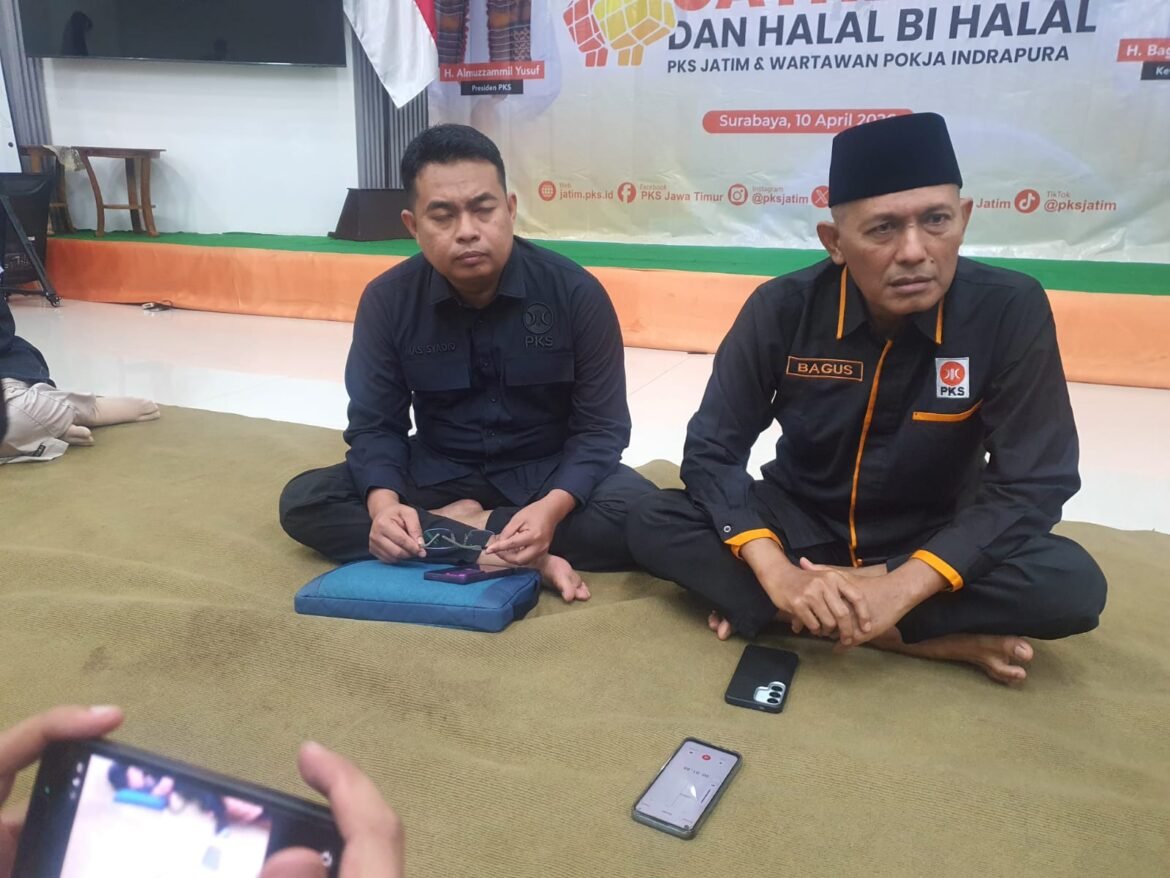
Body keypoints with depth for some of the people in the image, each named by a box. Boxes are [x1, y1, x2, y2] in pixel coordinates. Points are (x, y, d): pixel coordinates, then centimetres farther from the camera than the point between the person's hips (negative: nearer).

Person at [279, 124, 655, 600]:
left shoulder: (575, 292, -15)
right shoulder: (387, 300, -10)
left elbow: (601, 427, -14)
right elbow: (375, 424, -6)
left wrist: (553, 507, -34)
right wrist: (383, 503, -28)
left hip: (547, 472, -2)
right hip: (438, 472, 3)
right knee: (303, 501, -19)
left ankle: (457, 526, -18)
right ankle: (518, 558, -29)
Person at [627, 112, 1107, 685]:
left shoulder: (1011, 310, -18)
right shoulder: (782, 309, -16)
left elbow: (1031, 484, -17)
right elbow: (712, 451, -15)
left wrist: (900, 589, -29)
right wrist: (777, 574, -31)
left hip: (932, 545, 0)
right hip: (800, 523, 1)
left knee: (1072, 585, -27)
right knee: (653, 525, -22)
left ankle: (790, 610, -19)